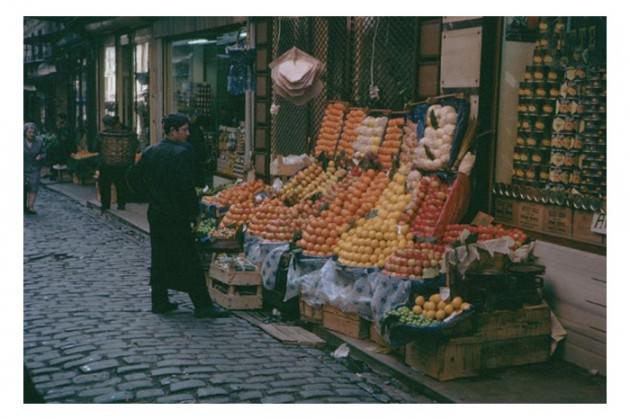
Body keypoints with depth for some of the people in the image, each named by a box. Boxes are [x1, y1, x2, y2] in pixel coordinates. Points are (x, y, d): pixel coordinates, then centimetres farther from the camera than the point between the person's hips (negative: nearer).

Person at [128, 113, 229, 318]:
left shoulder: (150, 151, 7)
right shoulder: (181, 153, -15)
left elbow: (134, 179, 12)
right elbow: (186, 186, -20)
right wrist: (194, 211, -11)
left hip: (155, 214, 7)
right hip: (176, 215, -7)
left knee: (159, 257, 14)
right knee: (189, 261, -3)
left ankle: (159, 301, 19)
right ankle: (202, 305, 1)